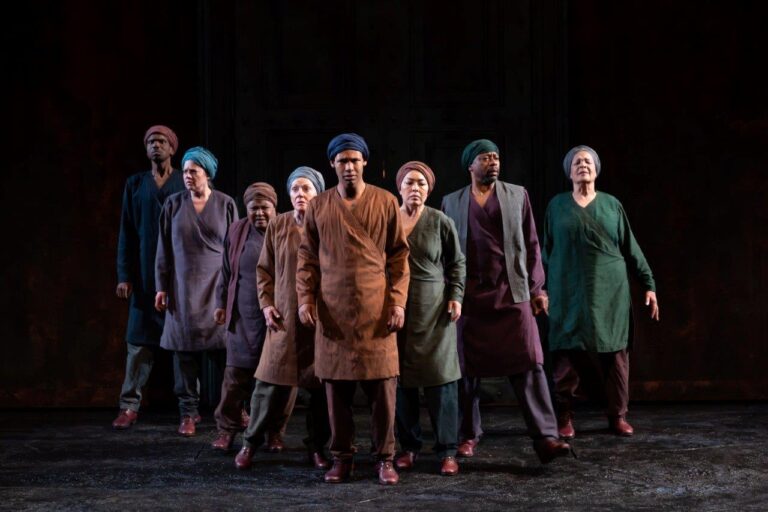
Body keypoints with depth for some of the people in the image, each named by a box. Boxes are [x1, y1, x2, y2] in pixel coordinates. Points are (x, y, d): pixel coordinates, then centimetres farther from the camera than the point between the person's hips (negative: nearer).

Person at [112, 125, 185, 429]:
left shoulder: (185, 185, 5)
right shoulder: (135, 185, 10)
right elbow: (127, 233, 8)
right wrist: (124, 275, 1)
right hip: (145, 275, 1)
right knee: (139, 340, 0)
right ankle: (130, 406, 3)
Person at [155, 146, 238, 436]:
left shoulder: (225, 204, 2)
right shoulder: (173, 204, 4)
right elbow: (164, 249, 6)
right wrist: (162, 287, 1)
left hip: (217, 286, -1)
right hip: (183, 287, 1)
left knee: (224, 346, -4)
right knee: (185, 347, 1)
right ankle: (189, 412, 8)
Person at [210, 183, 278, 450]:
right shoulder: (237, 232, 8)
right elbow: (226, 272, 15)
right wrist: (221, 303, 13)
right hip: (244, 317, 2)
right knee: (236, 373, 1)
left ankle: (273, 431, 16)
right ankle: (227, 428, 11)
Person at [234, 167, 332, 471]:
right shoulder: (278, 226, 7)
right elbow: (264, 270, 13)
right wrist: (266, 303, 3)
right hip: (285, 319, 1)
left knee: (321, 386, 3)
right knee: (271, 383, 1)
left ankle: (316, 447, 17)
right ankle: (251, 442, 15)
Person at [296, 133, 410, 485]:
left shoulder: (385, 202, 4)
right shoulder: (318, 206, 8)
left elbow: (399, 256, 4)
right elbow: (307, 258, 10)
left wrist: (398, 301, -3)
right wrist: (305, 300, -1)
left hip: (377, 310, -1)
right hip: (333, 311, 1)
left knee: (382, 386, -1)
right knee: (336, 386, 3)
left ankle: (384, 458, 10)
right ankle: (341, 457, 14)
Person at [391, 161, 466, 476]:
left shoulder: (440, 222, 2)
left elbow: (457, 263, 9)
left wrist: (456, 296, -1)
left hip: (434, 309, -1)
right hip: (397, 309, 2)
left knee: (441, 378, -4)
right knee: (402, 379, 2)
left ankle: (447, 451, 2)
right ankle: (408, 446, 14)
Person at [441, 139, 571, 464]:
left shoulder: (517, 195, 10)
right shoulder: (451, 202, 10)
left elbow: (531, 244, 9)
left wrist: (536, 288, 3)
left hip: (512, 293, 0)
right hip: (469, 296, 1)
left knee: (529, 363, -9)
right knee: (468, 368, 5)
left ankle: (545, 437, -12)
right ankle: (468, 436, 19)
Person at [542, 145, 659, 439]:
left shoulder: (611, 204, 8)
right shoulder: (557, 205, 8)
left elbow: (631, 248, 9)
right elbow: (547, 251, 11)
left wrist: (649, 284, 5)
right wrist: (543, 289, 6)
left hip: (610, 291, 1)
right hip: (569, 293, -1)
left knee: (615, 352, 0)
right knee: (568, 352, -5)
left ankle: (617, 416, 9)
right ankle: (564, 418, 2)